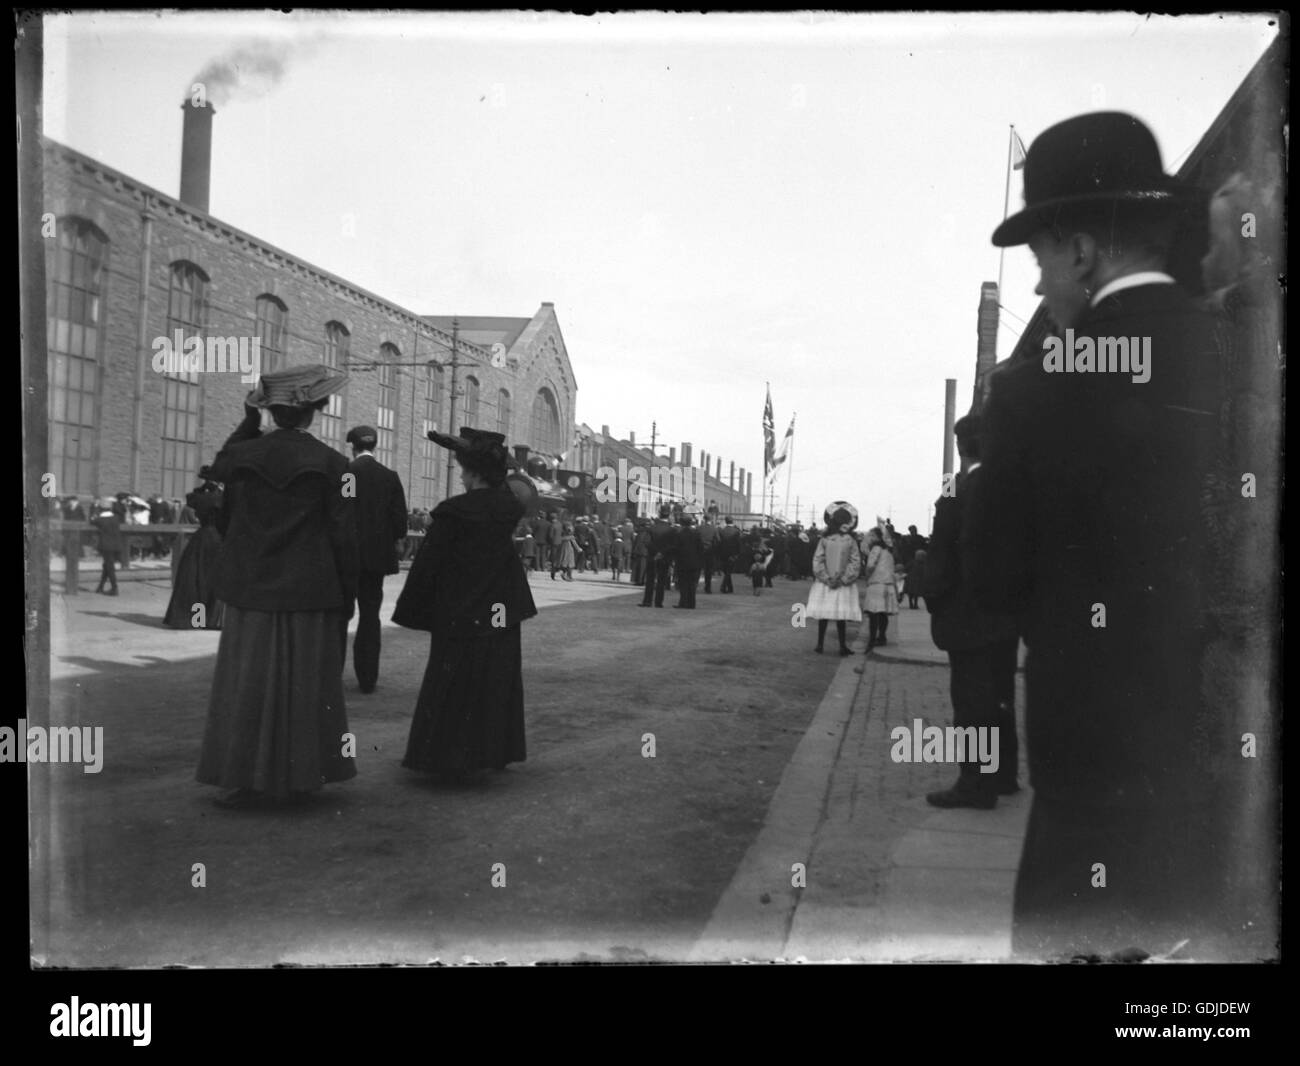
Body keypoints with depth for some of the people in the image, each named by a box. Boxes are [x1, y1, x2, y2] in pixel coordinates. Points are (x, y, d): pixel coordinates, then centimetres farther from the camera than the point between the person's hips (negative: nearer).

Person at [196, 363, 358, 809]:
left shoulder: (241, 456, -2)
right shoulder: (330, 464, -9)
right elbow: (344, 537, -8)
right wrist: (346, 592, 4)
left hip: (250, 589, 2)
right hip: (308, 592, -2)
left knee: (247, 685, 10)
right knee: (304, 684, 9)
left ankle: (244, 777, 15)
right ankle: (298, 775, 17)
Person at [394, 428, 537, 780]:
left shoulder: (453, 512, -17)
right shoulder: (512, 508, -4)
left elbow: (427, 566, -12)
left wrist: (411, 612, -2)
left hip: (459, 618, -5)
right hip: (503, 618, 5)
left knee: (452, 691, 7)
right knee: (495, 689, 15)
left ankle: (452, 759, 14)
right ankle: (491, 753, 25)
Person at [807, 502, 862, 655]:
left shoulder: (824, 540, -4)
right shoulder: (851, 541, -5)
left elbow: (817, 561, -7)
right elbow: (855, 563, -8)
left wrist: (827, 579, -5)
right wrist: (844, 579, -5)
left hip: (824, 584, 1)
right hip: (844, 586, 0)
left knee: (823, 615, 9)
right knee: (841, 616, 5)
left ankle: (820, 644, 11)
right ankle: (843, 646, 7)